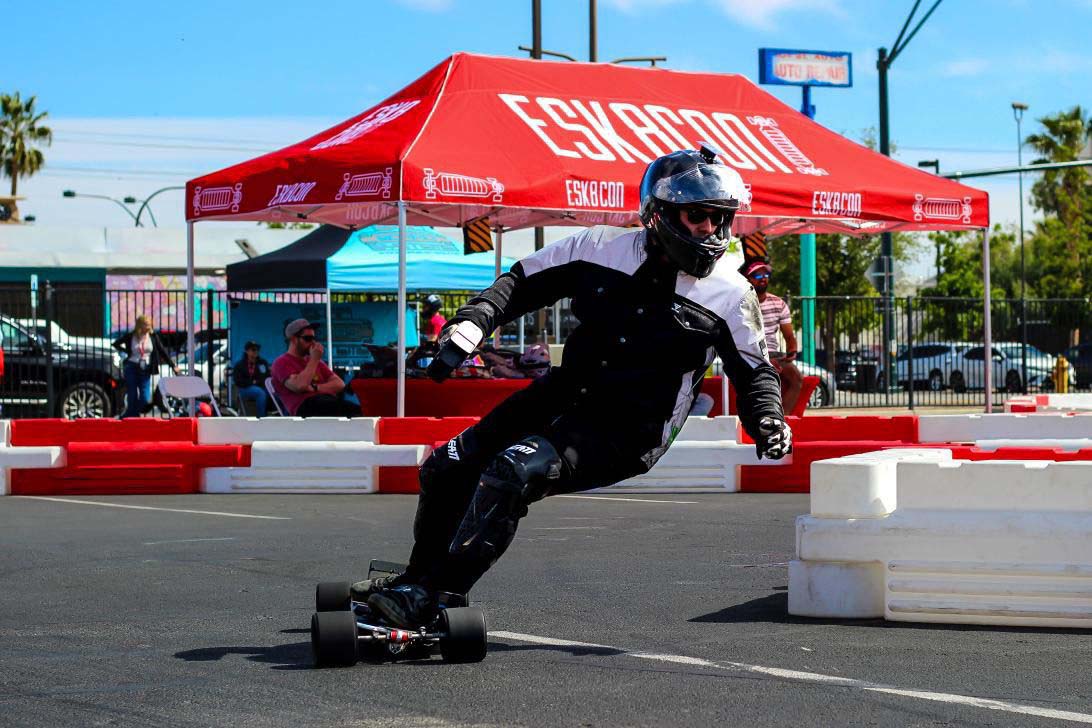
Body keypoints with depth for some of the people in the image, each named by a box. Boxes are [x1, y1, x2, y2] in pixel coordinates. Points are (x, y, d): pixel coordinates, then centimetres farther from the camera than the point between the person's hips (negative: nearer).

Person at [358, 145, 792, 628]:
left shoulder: (731, 295, -4)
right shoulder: (604, 249, 1)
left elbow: (754, 373, 6)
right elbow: (524, 281, 9)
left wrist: (768, 423, -14)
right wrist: (472, 321, -7)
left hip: (628, 431, -5)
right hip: (564, 395, 5)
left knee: (512, 473, -28)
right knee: (446, 469, 5)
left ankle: (437, 597, -23)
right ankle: (420, 575, 29)